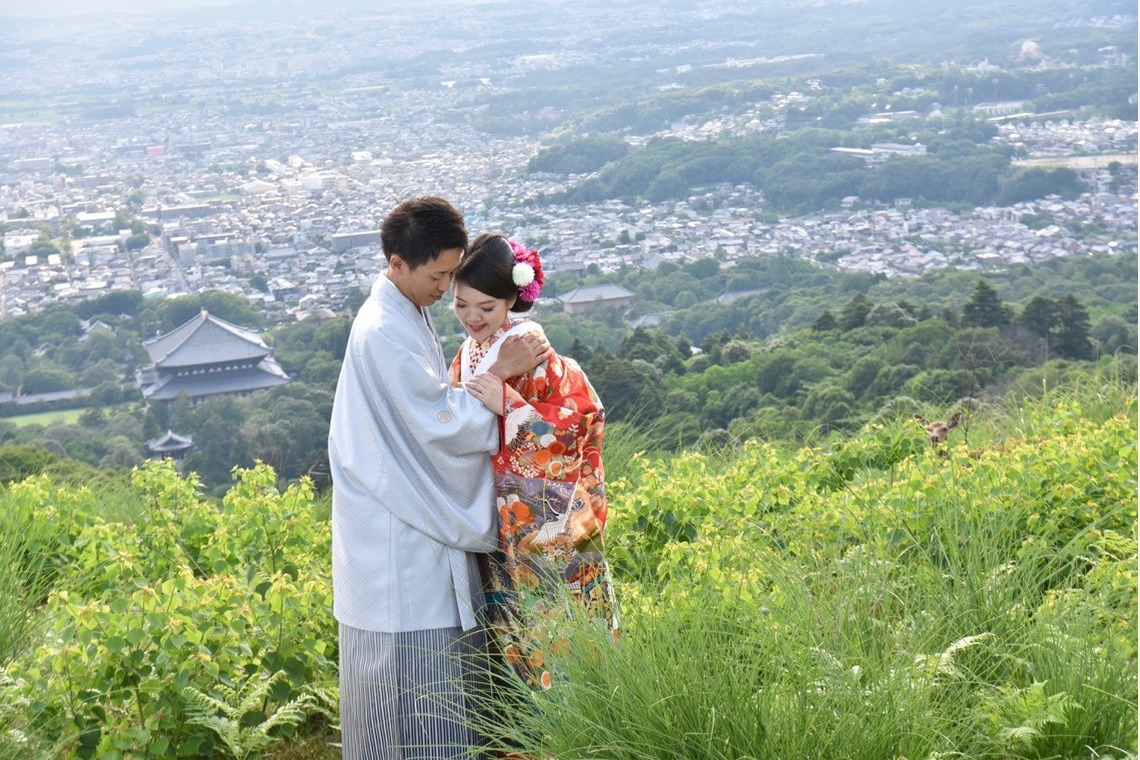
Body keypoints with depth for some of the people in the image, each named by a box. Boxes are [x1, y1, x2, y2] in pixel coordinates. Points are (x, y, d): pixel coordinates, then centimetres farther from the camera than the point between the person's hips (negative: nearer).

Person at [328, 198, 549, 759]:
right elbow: (442, 425, -20)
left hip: (416, 522, 10)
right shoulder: (385, 331, -20)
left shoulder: (405, 316, 11)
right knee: (416, 665, -4)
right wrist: (499, 372, -12)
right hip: (401, 540, -10)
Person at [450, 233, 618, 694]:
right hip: (499, 531, 7)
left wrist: (509, 405, -28)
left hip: (546, 533, -7)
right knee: (511, 643, 12)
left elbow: (584, 419, -21)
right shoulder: (468, 355, 9)